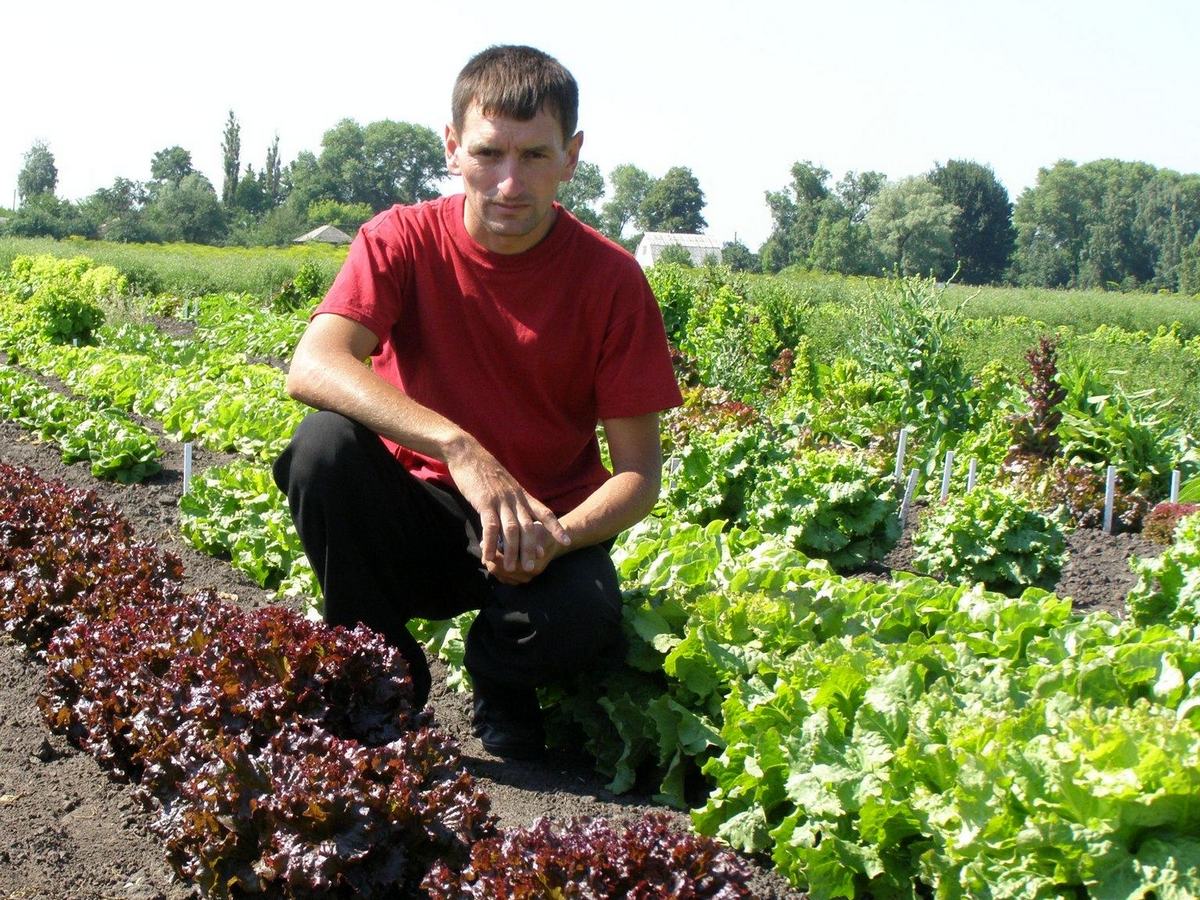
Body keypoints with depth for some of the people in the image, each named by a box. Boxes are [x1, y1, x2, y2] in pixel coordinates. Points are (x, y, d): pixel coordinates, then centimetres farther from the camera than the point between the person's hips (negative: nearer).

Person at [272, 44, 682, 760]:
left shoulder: (611, 279, -12)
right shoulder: (403, 240, -11)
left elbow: (640, 471, -10)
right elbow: (311, 367, -29)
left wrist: (558, 537, -31)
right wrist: (459, 448, -43)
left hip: (546, 525, -1)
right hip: (415, 521, 1)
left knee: (581, 622, -34)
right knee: (326, 444, -30)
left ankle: (502, 686, 6)